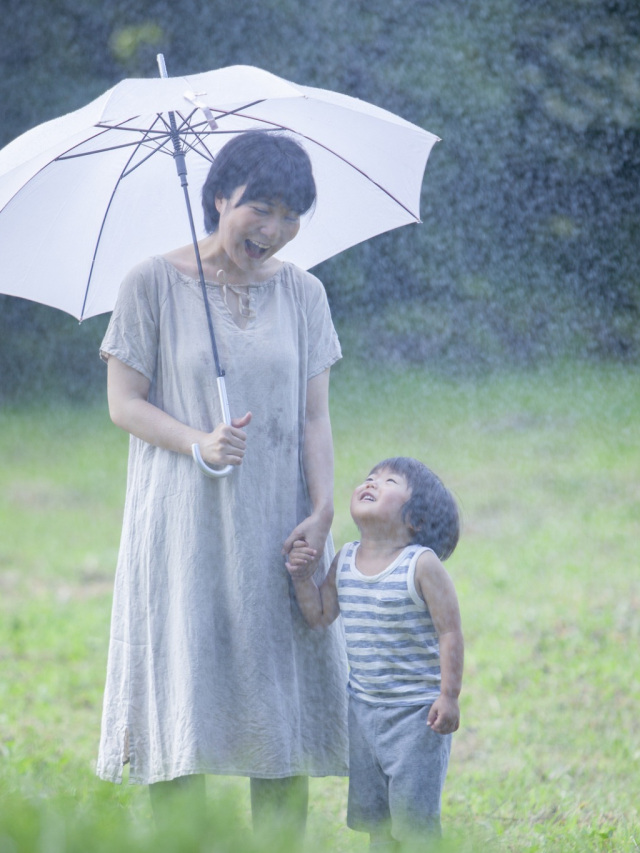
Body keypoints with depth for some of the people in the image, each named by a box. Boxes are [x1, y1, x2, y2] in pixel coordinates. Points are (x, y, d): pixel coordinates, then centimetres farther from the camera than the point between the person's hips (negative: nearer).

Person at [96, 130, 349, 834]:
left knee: (284, 708, 2)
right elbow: (125, 404, -2)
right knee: (183, 699, -5)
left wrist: (321, 509, -8)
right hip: (184, 524, -3)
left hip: (277, 527, 3)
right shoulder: (154, 285, -3)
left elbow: (314, 415, 6)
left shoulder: (303, 294, 7)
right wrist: (199, 443, -19)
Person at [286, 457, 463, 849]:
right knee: (372, 812, 15)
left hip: (417, 712, -6)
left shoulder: (422, 566, -16)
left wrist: (449, 697, -18)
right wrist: (302, 577, -6)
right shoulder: (345, 561, 3)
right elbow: (320, 615, 11)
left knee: (413, 816, -3)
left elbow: (450, 632, -15)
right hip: (365, 707, 7)